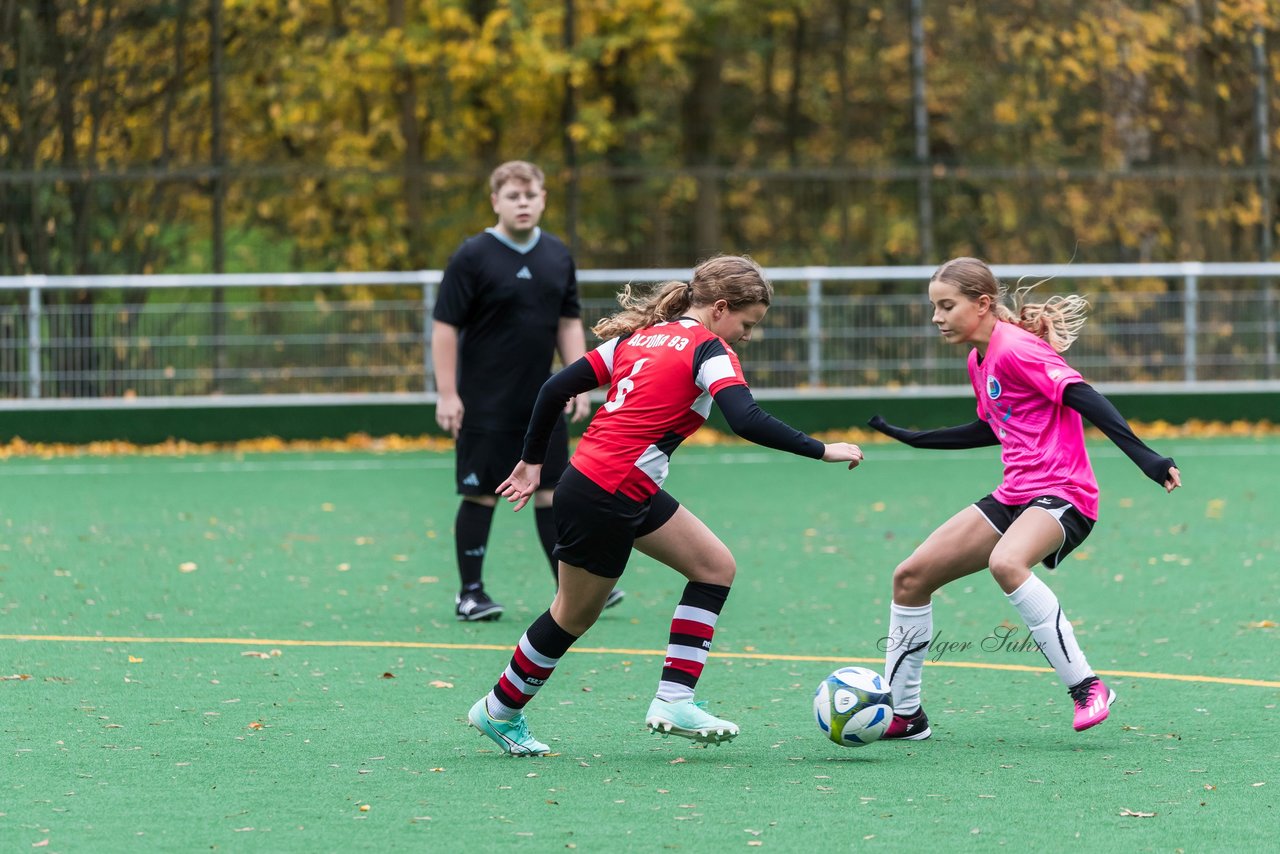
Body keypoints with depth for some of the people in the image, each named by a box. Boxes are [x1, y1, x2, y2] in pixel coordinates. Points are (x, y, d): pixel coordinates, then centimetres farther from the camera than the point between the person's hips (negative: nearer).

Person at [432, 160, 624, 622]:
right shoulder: (473, 256, -9)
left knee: (551, 491, 6)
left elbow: (569, 323, 14)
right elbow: (445, 326, -9)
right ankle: (470, 593, 8)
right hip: (485, 405, -5)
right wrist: (447, 394, -13)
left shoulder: (558, 256, 8)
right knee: (480, 495, -1)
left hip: (542, 402, 5)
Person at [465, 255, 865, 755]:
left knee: (715, 567, 10)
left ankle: (674, 701, 7)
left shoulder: (640, 335, 13)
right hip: (605, 500, -9)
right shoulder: (709, 351, -10)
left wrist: (533, 460, 19)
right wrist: (821, 450, -20)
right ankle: (499, 711, 27)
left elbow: (556, 388, 11)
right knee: (574, 616, 9)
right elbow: (747, 422, -26)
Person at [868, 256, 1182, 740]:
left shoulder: (1015, 348, -14)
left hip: (1063, 495, -10)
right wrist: (912, 438, 35)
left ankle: (1086, 688, -30)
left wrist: (1143, 456, -33)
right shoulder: (978, 361, 14)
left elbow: (1081, 397, -23)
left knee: (1005, 563, -39)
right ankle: (903, 715, 18)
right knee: (910, 577, 6)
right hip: (1014, 497, 10)